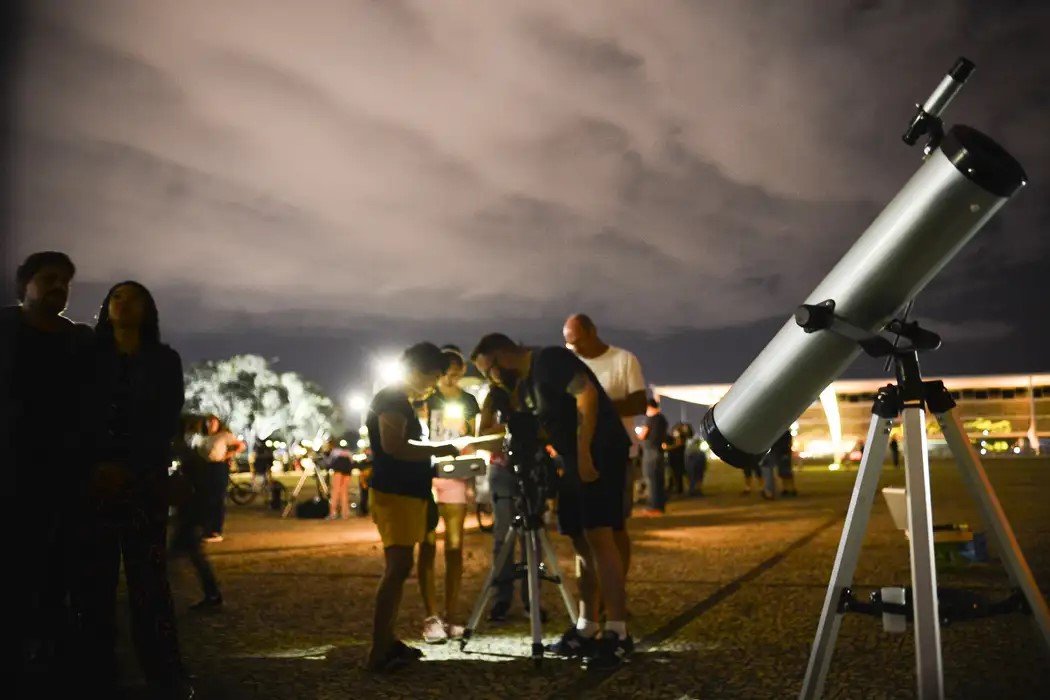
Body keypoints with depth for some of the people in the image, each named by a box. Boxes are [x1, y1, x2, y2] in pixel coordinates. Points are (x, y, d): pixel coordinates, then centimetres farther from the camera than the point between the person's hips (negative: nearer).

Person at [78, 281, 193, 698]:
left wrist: (128, 470, -11)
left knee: (148, 585, -7)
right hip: (92, 486, 1)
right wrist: (91, 469, -9)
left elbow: (166, 425, 3)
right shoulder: (89, 357, 16)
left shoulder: (164, 361, 12)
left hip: (142, 486, -1)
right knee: (94, 584, -4)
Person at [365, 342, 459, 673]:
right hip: (393, 495, -10)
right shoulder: (390, 400, -11)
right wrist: (436, 450, -16)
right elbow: (393, 447, -23)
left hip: (407, 494, 10)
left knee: (398, 569, 10)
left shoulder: (402, 402, 20)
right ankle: (377, 652, -14)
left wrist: (432, 457, 15)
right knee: (398, 568, -14)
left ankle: (388, 642, 15)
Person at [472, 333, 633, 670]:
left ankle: (617, 633, -13)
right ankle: (587, 629, 14)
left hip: (600, 453, -10)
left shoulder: (550, 360, -10)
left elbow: (587, 394, -22)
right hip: (574, 460, 10)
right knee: (582, 543, 9)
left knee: (599, 538, -14)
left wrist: (584, 451, -25)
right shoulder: (523, 387, 18)